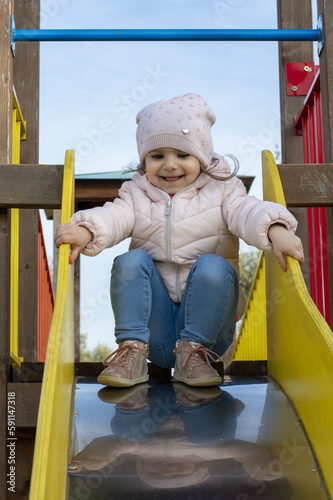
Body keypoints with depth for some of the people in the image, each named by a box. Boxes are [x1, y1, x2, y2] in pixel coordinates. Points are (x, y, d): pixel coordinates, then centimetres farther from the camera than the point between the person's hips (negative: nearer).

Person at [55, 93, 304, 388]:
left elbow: (246, 212, -16)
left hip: (206, 319, -1)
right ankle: (132, 352, -23)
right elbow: (114, 217, -12)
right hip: (154, 317, 2)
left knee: (213, 266, -27)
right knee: (131, 261, -20)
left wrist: (276, 231, -39)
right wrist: (85, 231, -36)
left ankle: (194, 352, -20)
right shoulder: (137, 194, 9)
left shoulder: (221, 189, 5)